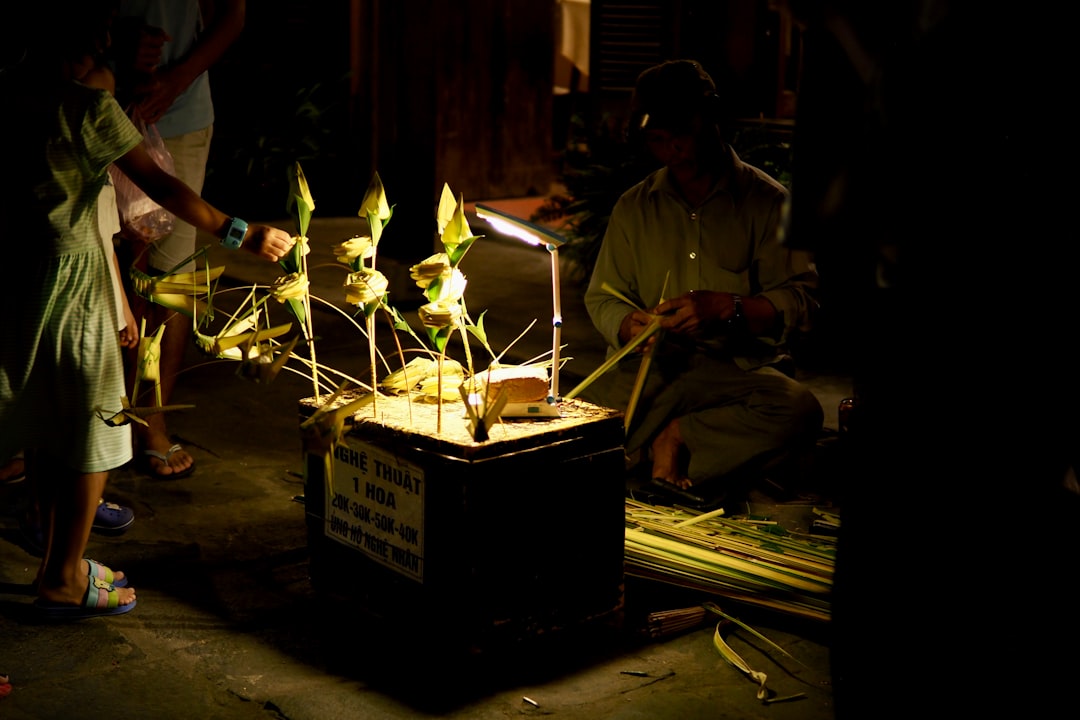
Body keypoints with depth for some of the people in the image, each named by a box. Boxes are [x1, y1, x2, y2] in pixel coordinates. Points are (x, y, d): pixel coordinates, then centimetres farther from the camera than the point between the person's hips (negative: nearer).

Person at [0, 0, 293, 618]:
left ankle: (60, 562, 28)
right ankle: (65, 581, 11)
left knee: (56, 427, 17)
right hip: (70, 275, -7)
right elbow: (161, 185, -17)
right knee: (93, 428, 4)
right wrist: (240, 233, -12)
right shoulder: (87, 108, -16)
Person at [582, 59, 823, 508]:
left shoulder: (766, 201, 6)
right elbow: (602, 298, 17)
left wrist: (726, 308, -19)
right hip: (650, 367, 1)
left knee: (798, 410, -35)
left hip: (739, 367, -1)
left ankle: (675, 438, -20)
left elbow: (801, 301, -1)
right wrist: (630, 326, -8)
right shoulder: (633, 208, 17)